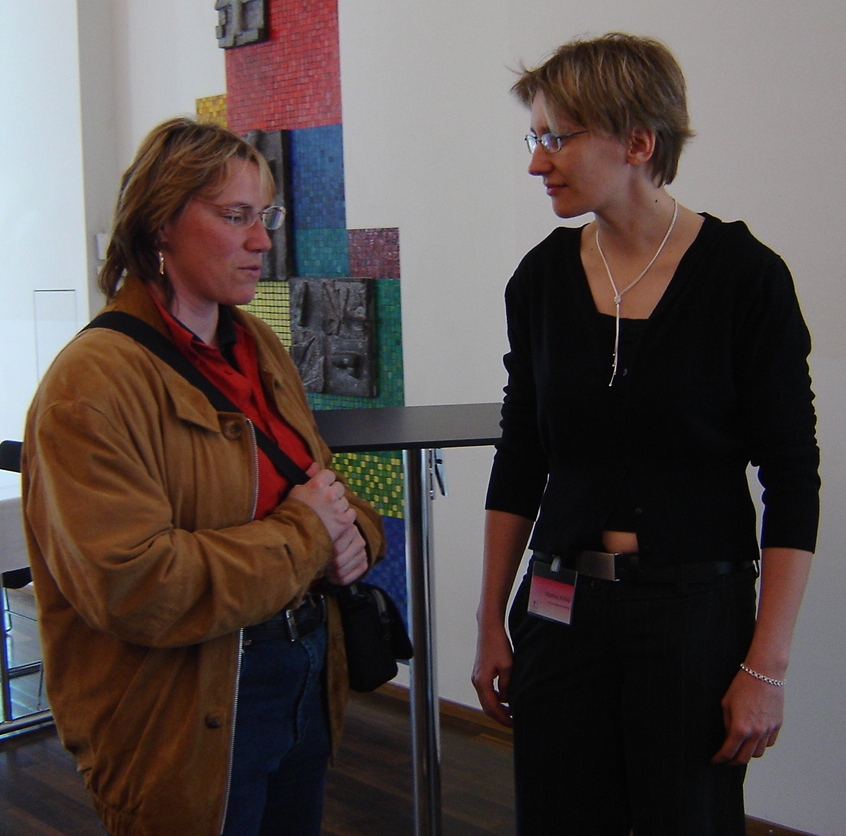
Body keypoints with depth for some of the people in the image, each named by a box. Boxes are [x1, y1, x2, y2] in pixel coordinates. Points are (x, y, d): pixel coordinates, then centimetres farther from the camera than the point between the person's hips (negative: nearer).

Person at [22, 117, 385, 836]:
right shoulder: (94, 384, -19)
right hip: (189, 731, -8)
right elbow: (131, 585, -28)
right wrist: (304, 535, -19)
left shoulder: (259, 347, 8)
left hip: (306, 690, 8)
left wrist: (353, 532, -7)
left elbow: (323, 483, 17)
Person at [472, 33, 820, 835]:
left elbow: (792, 482, -9)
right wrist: (491, 622, 9)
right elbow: (519, 461, 8)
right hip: (560, 607, 4)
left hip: (697, 610, -3)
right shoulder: (542, 276, 1)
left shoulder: (744, 274, -10)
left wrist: (766, 664, -12)